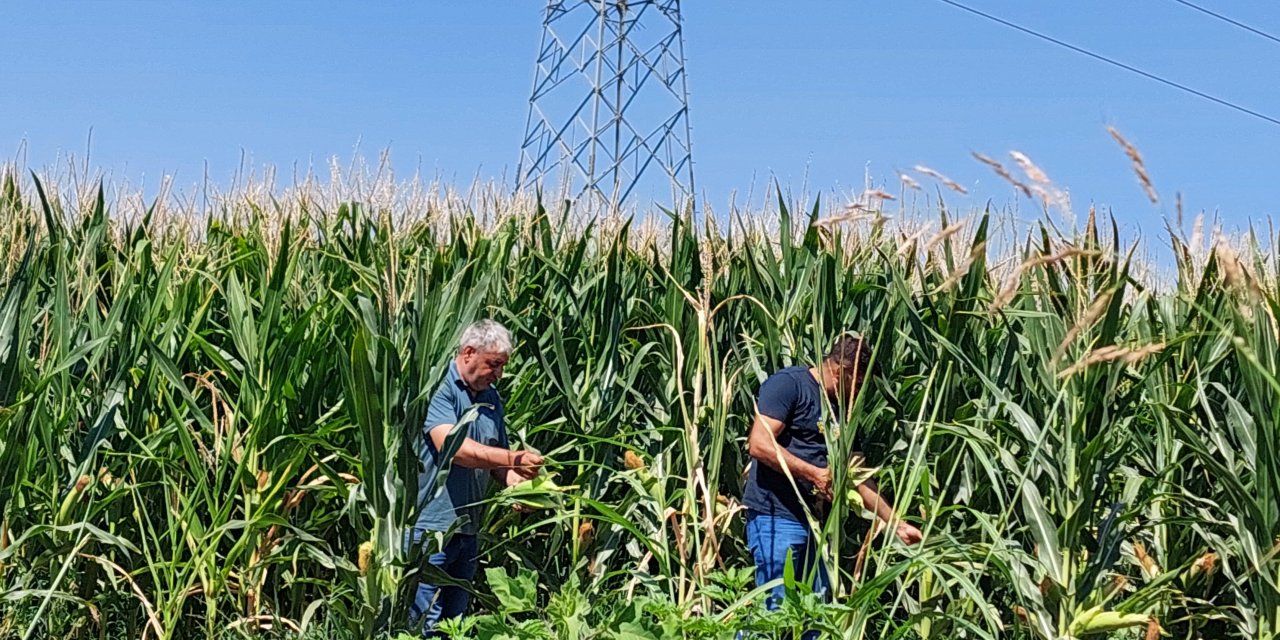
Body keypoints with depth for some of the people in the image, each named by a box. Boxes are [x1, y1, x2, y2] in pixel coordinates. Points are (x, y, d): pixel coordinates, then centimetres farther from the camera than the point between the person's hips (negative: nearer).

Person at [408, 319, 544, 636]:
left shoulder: (491, 398, 13)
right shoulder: (439, 388, -11)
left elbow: (496, 460, 18)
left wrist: (515, 481, -6)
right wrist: (513, 459, -32)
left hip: (469, 528, 8)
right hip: (430, 526, -8)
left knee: (456, 623, 13)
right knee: (426, 624, -7)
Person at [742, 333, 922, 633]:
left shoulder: (839, 408, 19)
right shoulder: (788, 384, -7)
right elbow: (759, 444, -18)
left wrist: (897, 524, 22)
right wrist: (816, 474, -17)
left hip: (811, 519, 9)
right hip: (776, 517, -9)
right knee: (774, 606, -11)